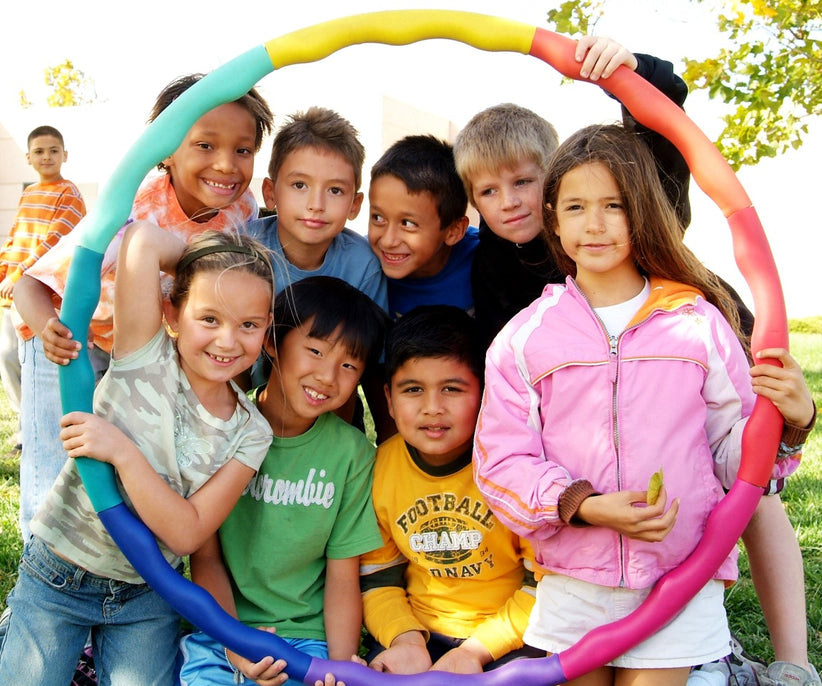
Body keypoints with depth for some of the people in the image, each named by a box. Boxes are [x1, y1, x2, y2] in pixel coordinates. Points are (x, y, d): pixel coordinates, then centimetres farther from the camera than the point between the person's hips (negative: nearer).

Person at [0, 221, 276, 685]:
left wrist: (122, 451, -27)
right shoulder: (146, 357, -16)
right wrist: (198, 259, -12)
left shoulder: (250, 433, -9)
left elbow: (186, 533, -18)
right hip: (58, 577, -2)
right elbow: (144, 238, -29)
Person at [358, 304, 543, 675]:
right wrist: (406, 639, -11)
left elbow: (546, 580, -9)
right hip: (418, 631, 2)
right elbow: (376, 577, 6)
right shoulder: (379, 469, -4)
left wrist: (476, 650, -15)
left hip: (507, 635, -2)